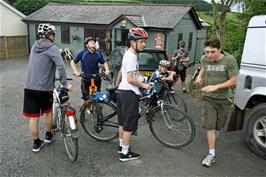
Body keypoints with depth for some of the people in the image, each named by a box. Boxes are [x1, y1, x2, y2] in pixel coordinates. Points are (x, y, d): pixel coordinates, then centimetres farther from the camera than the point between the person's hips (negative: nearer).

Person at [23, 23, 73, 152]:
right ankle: (48, 135, 35)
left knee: (33, 117, 9)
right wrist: (65, 84, -15)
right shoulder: (52, 47, -9)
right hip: (44, 88, -5)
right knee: (48, 111, 20)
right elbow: (60, 66, -22)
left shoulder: (34, 46, 12)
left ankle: (36, 143, 21)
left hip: (29, 87, 5)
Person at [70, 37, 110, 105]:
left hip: (96, 78, 3)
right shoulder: (83, 53, -6)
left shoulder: (98, 53, 2)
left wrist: (107, 70, -3)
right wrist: (76, 71, -12)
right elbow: (72, 62, 1)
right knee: (85, 97, 5)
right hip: (86, 78, -3)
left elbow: (104, 63, 15)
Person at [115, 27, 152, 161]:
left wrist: (117, 85, 34)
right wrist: (144, 85, -11)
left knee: (122, 122, 19)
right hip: (130, 93, -10)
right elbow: (130, 79, -24)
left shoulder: (128, 54, 12)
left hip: (122, 91, 10)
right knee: (129, 125, 0)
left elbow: (121, 72, 22)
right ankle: (125, 153, 11)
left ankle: (121, 146, 34)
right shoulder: (132, 56, -19)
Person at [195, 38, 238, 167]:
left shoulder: (229, 60, -16)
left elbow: (233, 81, -14)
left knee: (218, 125, 13)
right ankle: (211, 154, 0)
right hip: (208, 97, 1)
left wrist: (215, 86, -25)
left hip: (224, 98, -1)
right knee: (209, 125, -7)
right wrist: (199, 76, -3)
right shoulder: (204, 59, -6)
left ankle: (212, 141, 38)